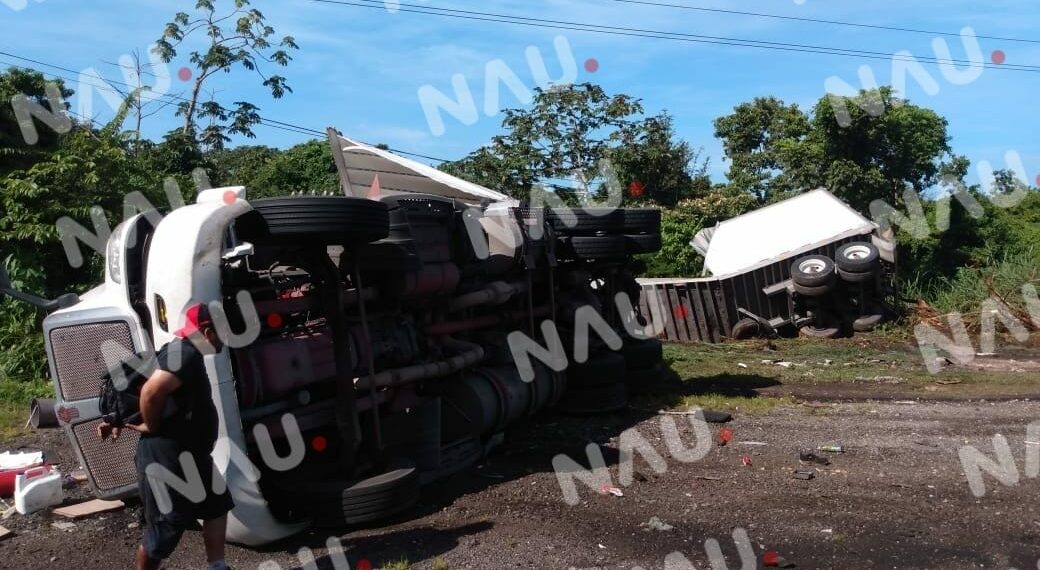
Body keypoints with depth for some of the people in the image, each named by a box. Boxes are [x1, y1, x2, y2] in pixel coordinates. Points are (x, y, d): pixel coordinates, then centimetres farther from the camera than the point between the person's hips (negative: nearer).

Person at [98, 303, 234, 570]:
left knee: (217, 507, 21)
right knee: (162, 536, 4)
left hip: (190, 456, 11)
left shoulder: (186, 353, 11)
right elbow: (151, 390, -36)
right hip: (167, 460, -11)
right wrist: (151, 428, -20)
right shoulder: (185, 353, -21)